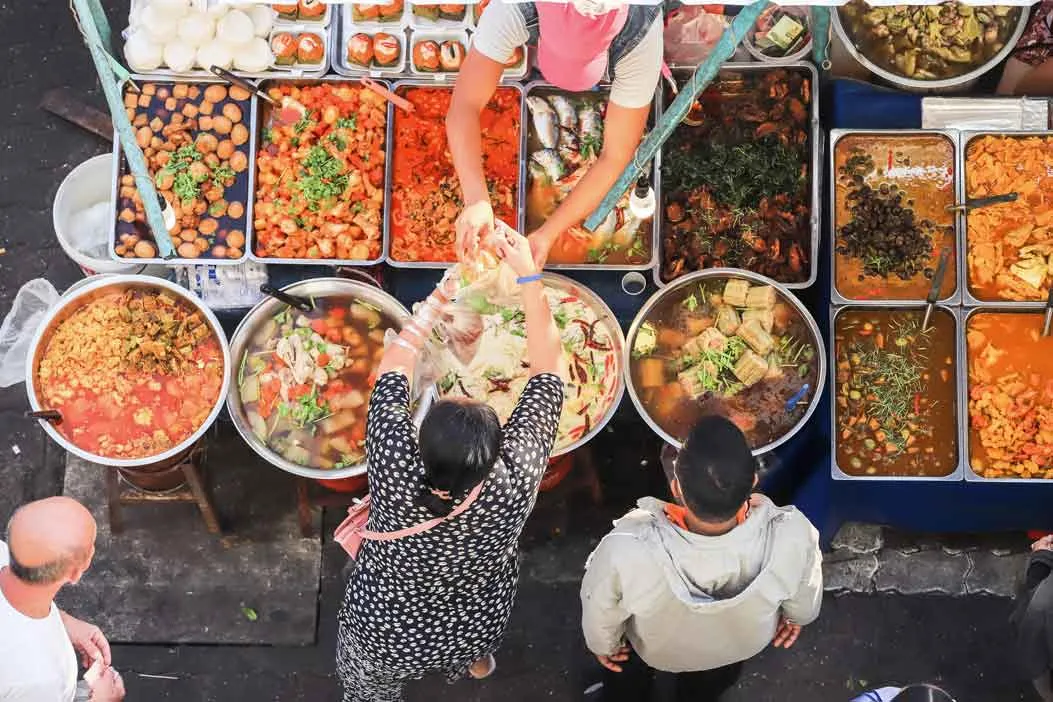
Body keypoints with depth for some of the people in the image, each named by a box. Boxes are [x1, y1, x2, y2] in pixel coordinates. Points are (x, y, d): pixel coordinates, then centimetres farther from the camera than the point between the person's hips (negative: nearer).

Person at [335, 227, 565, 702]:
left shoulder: (396, 475, -39)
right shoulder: (515, 480, -37)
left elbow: (392, 372, -22)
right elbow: (547, 370, -24)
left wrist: (437, 301, -14)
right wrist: (528, 274, -21)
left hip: (387, 637, -1)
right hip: (473, 629, 2)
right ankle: (475, 661, 65)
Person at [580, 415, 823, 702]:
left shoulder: (627, 549, -47)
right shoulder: (791, 535, -43)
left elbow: (600, 611, -23)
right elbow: (805, 599, -17)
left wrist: (604, 644, 1)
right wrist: (796, 615, 8)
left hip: (656, 650, -1)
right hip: (742, 645, 2)